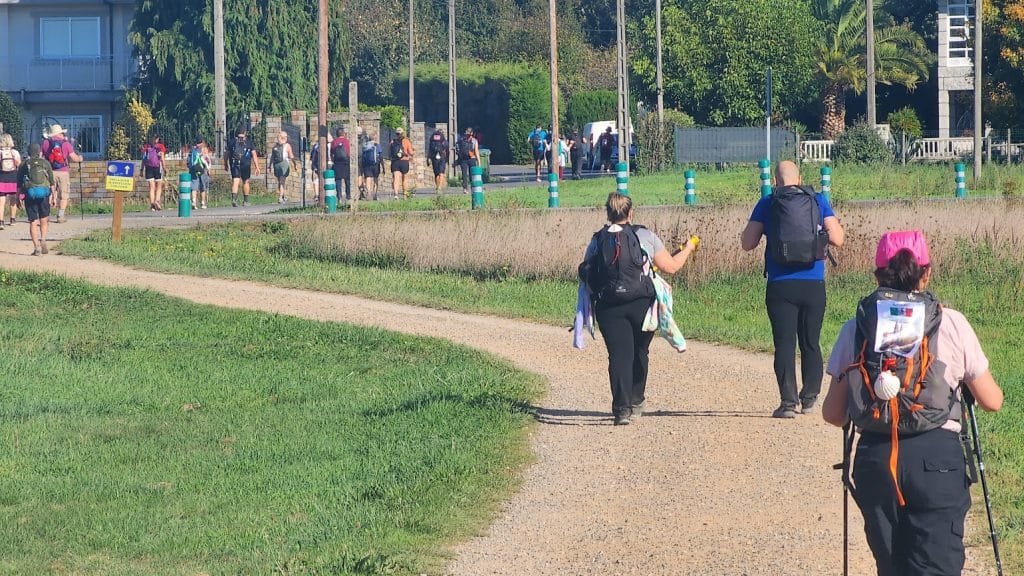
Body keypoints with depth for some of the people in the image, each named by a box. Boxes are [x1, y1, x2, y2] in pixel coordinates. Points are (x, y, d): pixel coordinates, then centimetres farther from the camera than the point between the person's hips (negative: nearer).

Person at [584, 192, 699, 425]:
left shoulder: (597, 241, 8)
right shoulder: (645, 236, 4)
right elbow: (670, 267, 8)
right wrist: (687, 249, 26)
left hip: (609, 307, 0)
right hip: (642, 304, 0)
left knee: (619, 354, -3)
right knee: (639, 352, 19)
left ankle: (622, 407, -17)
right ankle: (636, 402, 29)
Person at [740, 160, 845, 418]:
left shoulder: (767, 204, 0)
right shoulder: (818, 201, 3)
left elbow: (747, 243, 0)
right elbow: (837, 239, -1)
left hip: (780, 286, -2)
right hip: (813, 285, 2)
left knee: (785, 344, -1)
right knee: (811, 343, 15)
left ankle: (789, 402, -10)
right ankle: (809, 398, 21)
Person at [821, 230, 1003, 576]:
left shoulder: (856, 330, 7)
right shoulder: (952, 324, 3)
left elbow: (832, 414, 10)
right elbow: (992, 401, 10)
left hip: (875, 457, 2)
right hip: (937, 456, -2)